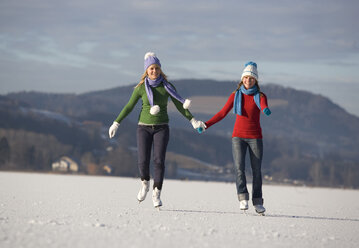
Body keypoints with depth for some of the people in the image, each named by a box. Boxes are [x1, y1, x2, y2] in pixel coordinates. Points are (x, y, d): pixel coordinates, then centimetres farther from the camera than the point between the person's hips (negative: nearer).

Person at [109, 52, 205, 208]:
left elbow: (179, 105, 6)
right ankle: (145, 184, 23)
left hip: (161, 128, 0)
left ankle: (156, 195, -2)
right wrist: (116, 123, 4)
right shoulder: (141, 88, -3)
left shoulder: (167, 86, -2)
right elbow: (129, 107, 5)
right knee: (143, 161, -8)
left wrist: (192, 120, -1)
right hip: (144, 127, 0)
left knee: (159, 161, -11)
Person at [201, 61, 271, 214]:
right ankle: (243, 199, -17)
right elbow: (222, 113, 9)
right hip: (238, 136, 1)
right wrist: (206, 125, 1)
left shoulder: (260, 96, 2)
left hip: (255, 137, -1)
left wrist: (266, 110, -47)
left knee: (256, 170, 0)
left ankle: (257, 202, 7)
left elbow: (263, 107, -22)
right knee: (239, 167, -14)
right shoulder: (235, 95, 6)